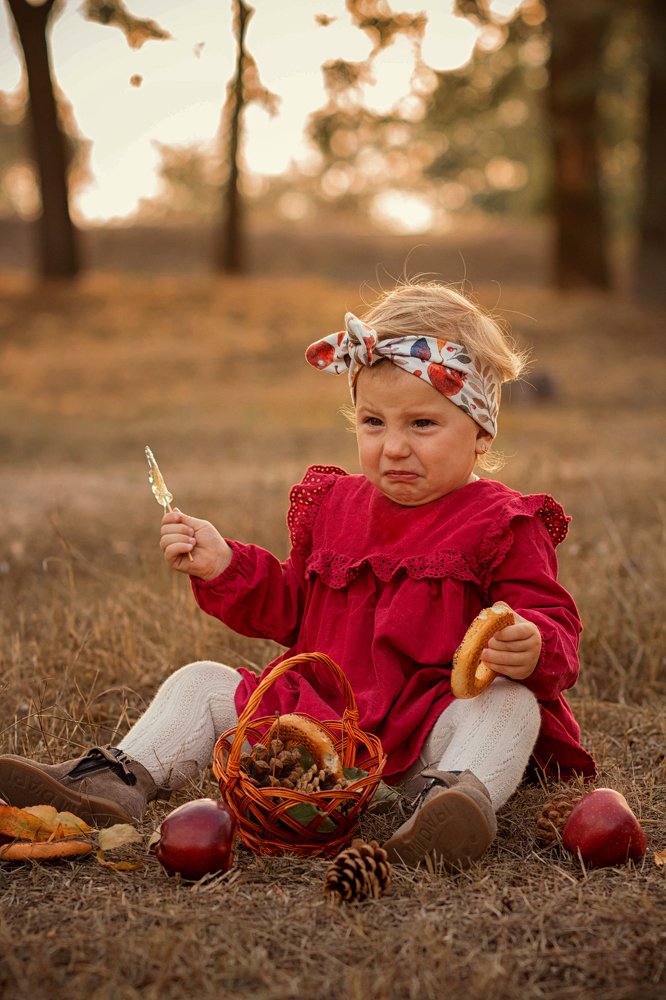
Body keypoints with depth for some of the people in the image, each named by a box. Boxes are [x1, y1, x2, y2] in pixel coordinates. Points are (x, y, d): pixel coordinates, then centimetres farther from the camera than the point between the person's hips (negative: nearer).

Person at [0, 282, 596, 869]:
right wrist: (224, 568, 4)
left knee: (510, 704, -34)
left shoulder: (501, 524, -6)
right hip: (319, 709, 5)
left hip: (427, 733, -5)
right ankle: (119, 783, -13)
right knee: (199, 684, -1)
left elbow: (554, 622, -9)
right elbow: (288, 611, 20)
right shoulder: (332, 505, 12)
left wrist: (534, 651, -34)